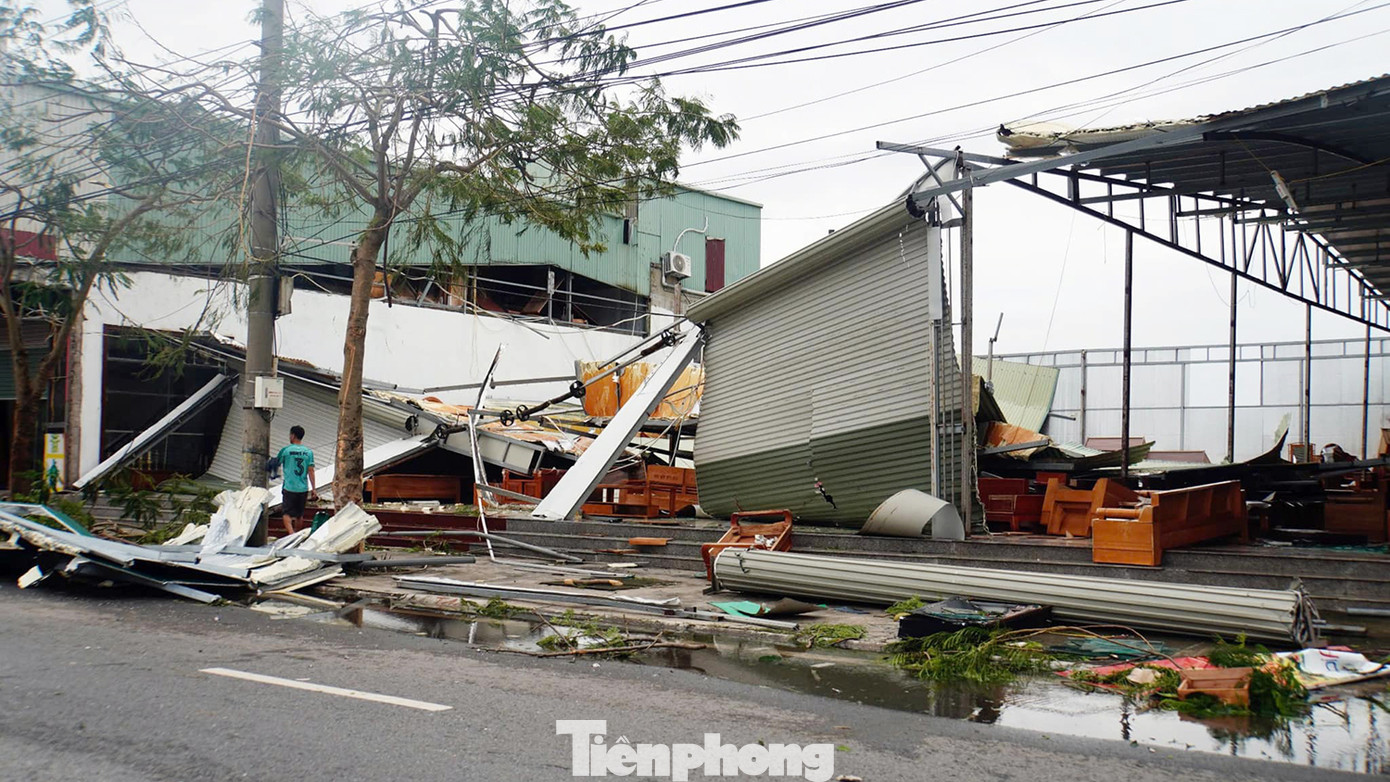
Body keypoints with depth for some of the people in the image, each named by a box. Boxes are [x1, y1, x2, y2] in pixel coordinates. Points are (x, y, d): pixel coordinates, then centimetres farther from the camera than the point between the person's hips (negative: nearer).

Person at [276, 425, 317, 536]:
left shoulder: (286, 450, -5)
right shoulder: (308, 451, 2)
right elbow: (311, 470, 0)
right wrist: (314, 488, 3)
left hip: (289, 487, -4)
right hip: (303, 488, 4)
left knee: (287, 513, -3)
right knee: (299, 514, 16)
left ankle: (291, 532, -23)